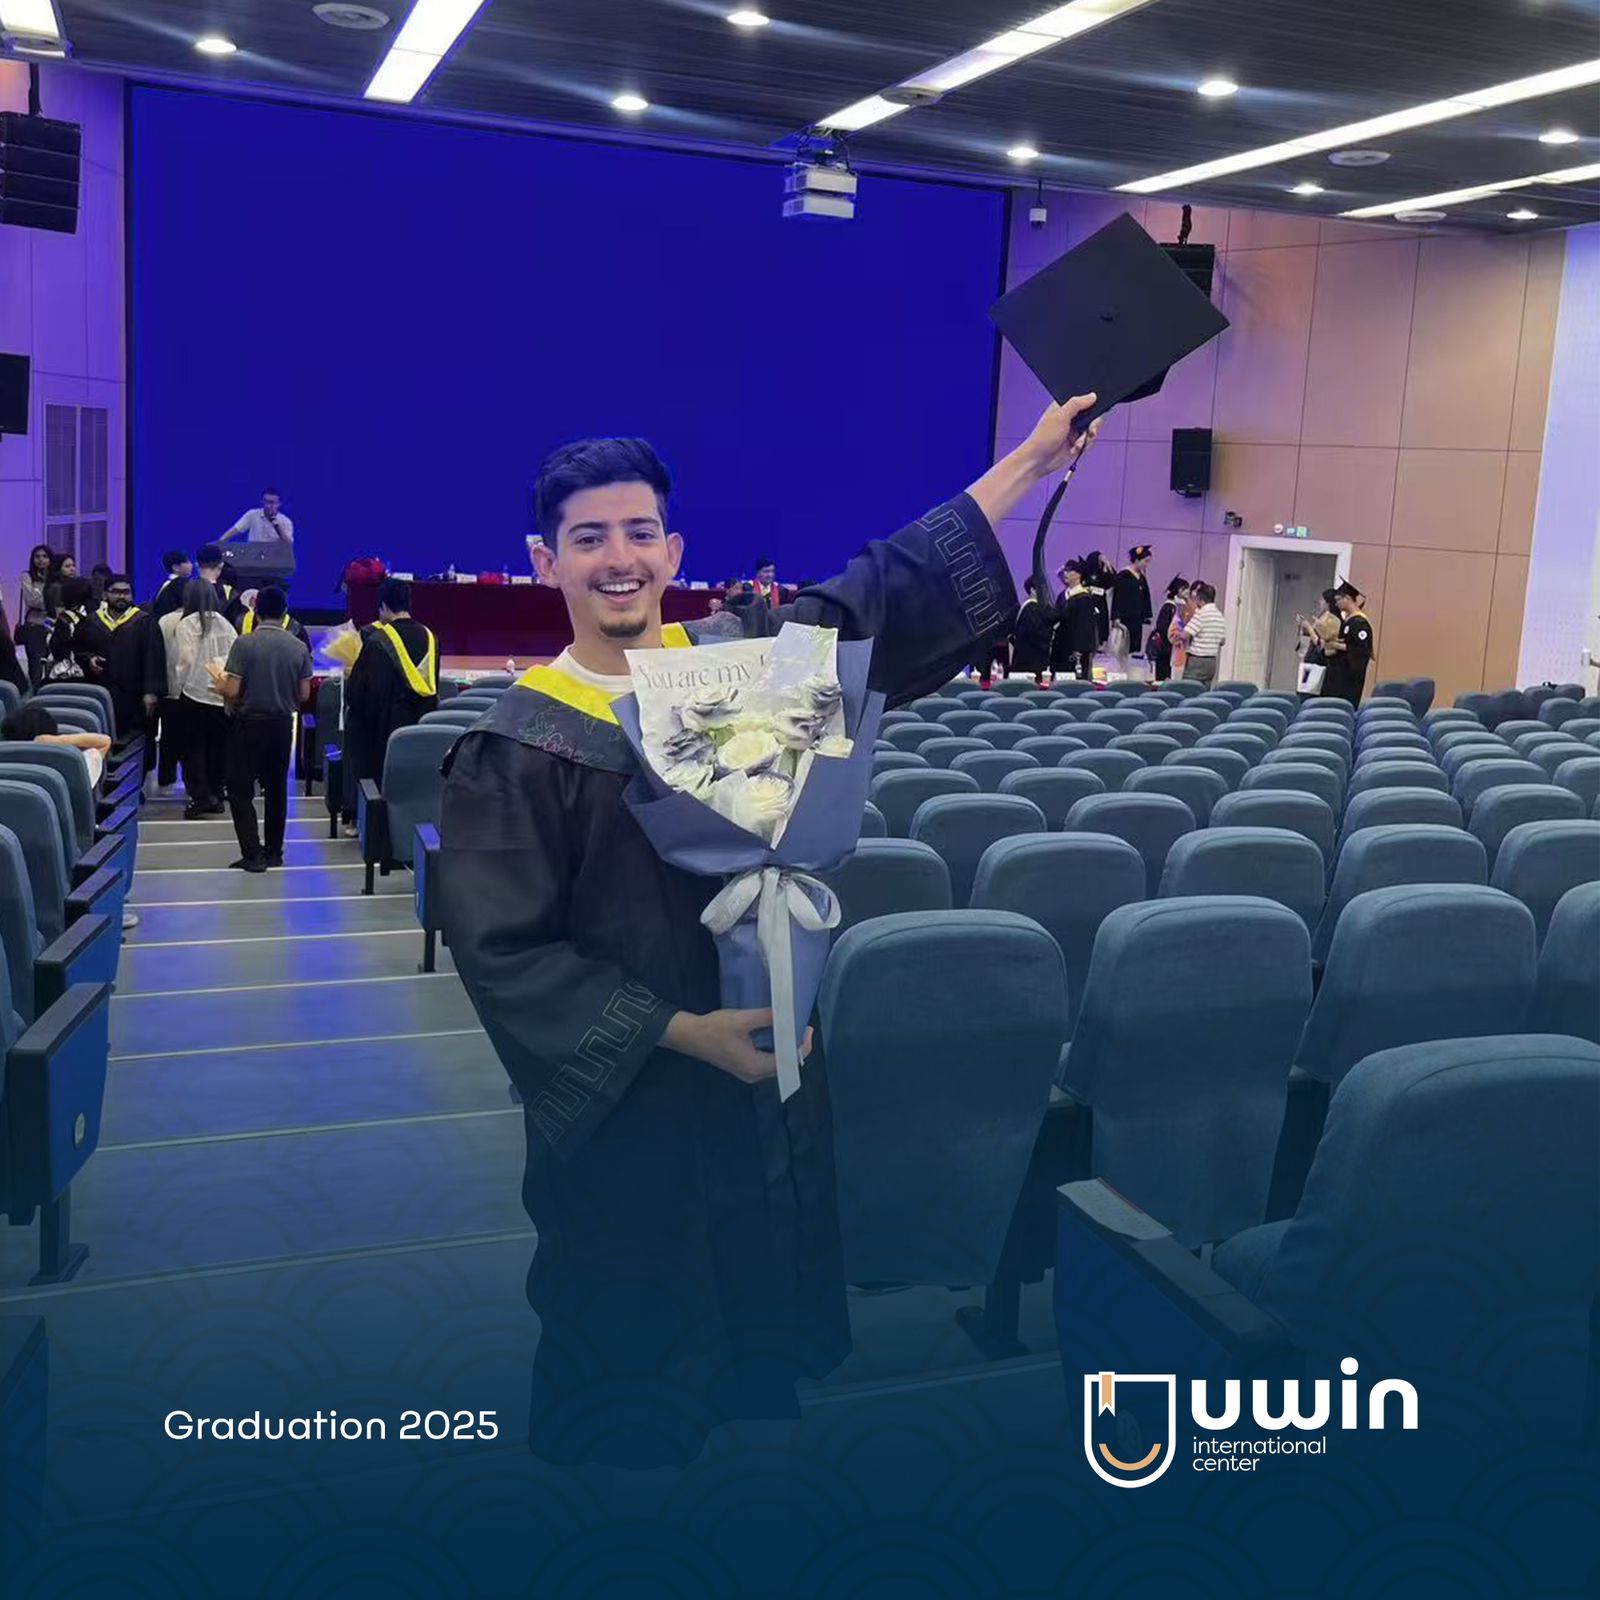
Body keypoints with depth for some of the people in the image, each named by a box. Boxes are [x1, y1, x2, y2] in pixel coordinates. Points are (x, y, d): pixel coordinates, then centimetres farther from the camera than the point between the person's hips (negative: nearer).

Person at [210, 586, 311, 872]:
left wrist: (219, 680, 7)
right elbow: (304, 695, 2)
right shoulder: (299, 647, -2)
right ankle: (273, 851, 20)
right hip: (283, 724, 4)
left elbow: (232, 691, -14)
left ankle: (253, 854, -3)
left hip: (250, 723, -4)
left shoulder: (244, 644, -13)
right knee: (276, 789, 14)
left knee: (240, 790, 4)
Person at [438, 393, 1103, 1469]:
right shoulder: (520, 744, -13)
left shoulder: (744, 656, -2)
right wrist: (680, 1032, -19)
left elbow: (890, 594, 6)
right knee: (632, 1351, 11)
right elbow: (503, 949, -14)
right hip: (628, 1097, -4)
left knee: (768, 1291, 20)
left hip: (769, 1061, 4)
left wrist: (1033, 460, 5)